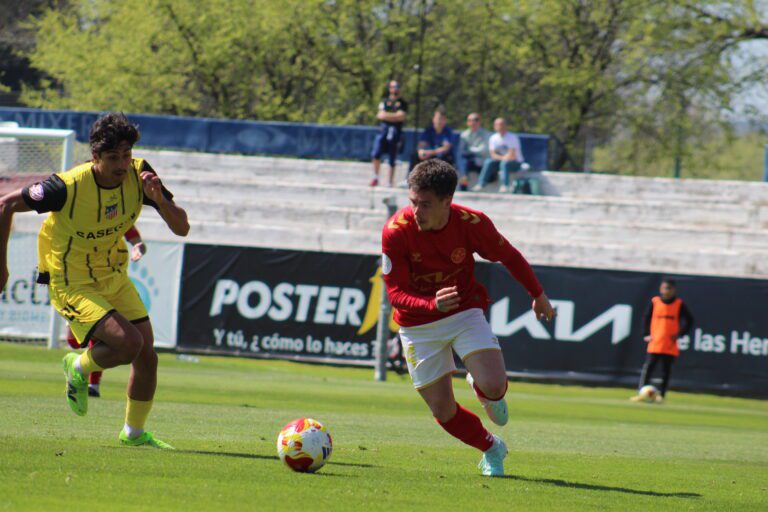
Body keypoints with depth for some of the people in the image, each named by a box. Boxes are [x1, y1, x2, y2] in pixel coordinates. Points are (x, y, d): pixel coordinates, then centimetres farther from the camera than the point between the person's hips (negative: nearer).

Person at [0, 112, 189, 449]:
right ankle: (78, 368, 9)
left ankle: (134, 433, 23)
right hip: (71, 284, -6)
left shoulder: (139, 176, -13)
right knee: (128, 342, -23)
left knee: (147, 355, 1)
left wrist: (159, 200, -31)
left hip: (114, 278, 6)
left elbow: (181, 228, -11)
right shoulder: (69, 187, -27)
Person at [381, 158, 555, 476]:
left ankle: (481, 390, 19)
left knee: (494, 387, -20)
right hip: (418, 325, 0)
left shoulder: (472, 224, -19)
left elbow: (509, 257, 1)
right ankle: (491, 448, 27)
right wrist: (433, 305, -40)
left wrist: (538, 295, 15)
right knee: (443, 411, -2)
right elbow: (395, 293, -20)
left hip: (464, 312, 0)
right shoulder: (396, 231, -22)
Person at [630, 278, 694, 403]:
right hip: (655, 343, 0)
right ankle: (641, 393, -6)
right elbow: (646, 318, 11)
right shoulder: (654, 302, 2)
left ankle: (661, 395, 12)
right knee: (648, 367, -6)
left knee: (666, 370, 5)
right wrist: (646, 334, 4)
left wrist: (680, 334, -5)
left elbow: (689, 320, 4)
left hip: (670, 345, 0)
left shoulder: (679, 304, 0)